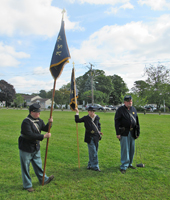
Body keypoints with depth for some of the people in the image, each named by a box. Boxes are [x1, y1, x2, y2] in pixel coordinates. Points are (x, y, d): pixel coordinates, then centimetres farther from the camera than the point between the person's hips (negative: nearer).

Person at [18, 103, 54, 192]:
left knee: (38, 165, 22)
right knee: (25, 168, 9)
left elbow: (45, 128, 8)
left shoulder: (39, 120, 2)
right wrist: (43, 136, -29)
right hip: (26, 148, -7)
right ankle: (27, 185, 27)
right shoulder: (26, 122, -23)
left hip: (36, 148, 7)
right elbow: (30, 135, -30)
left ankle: (43, 179, 39)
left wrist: (49, 123, -13)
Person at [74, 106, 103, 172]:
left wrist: (99, 131, 8)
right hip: (90, 138, -5)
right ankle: (95, 166, 9)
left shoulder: (97, 117, 6)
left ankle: (90, 165, 28)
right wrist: (77, 113, -9)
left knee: (94, 152, 13)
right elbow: (77, 120, -5)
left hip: (96, 137, 5)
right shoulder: (86, 118, -4)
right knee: (93, 152, -4)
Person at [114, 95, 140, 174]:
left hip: (132, 133, 6)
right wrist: (118, 133, -15)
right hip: (124, 133, -6)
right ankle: (124, 167, 5)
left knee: (132, 149, 13)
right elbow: (117, 122, -10)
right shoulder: (120, 110, -7)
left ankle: (129, 164, 30)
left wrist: (138, 132, 11)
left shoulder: (134, 109, 11)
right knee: (125, 149, -5)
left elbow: (137, 121, 15)